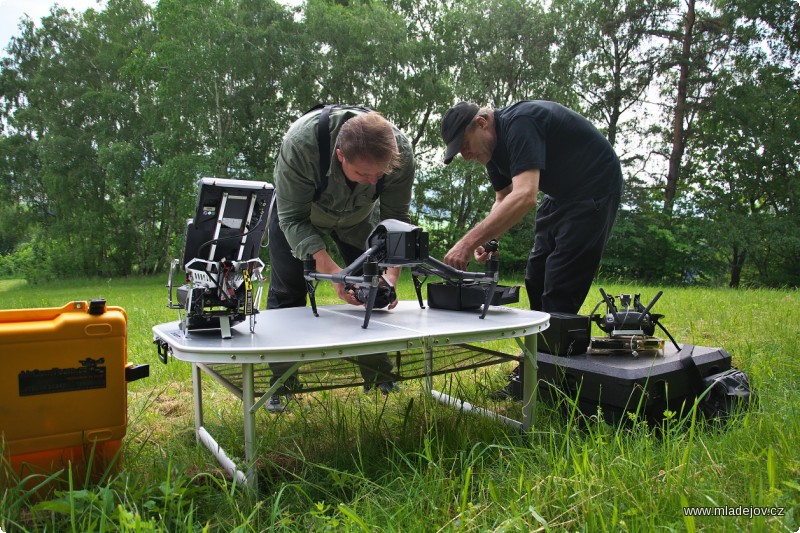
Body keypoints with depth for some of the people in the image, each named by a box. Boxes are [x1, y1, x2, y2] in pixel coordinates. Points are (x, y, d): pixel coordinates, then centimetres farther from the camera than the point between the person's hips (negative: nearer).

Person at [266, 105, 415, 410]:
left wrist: (391, 271, -38)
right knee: (286, 293, -6)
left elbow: (396, 217, -22)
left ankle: (379, 378, 15)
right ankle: (282, 383, 9)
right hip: (299, 211, -2)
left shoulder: (400, 151, -34)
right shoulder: (300, 143, -42)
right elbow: (293, 218, -33)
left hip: (359, 215, 2)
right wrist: (330, 269, -46)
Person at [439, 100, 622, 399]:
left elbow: (524, 196, -40)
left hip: (594, 189, -10)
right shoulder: (493, 144, 3)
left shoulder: (519, 124, -28)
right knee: (536, 282, 9)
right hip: (561, 194, 10)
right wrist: (487, 239, -10)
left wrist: (470, 241, -44)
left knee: (560, 291, -14)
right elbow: (504, 199, 10)